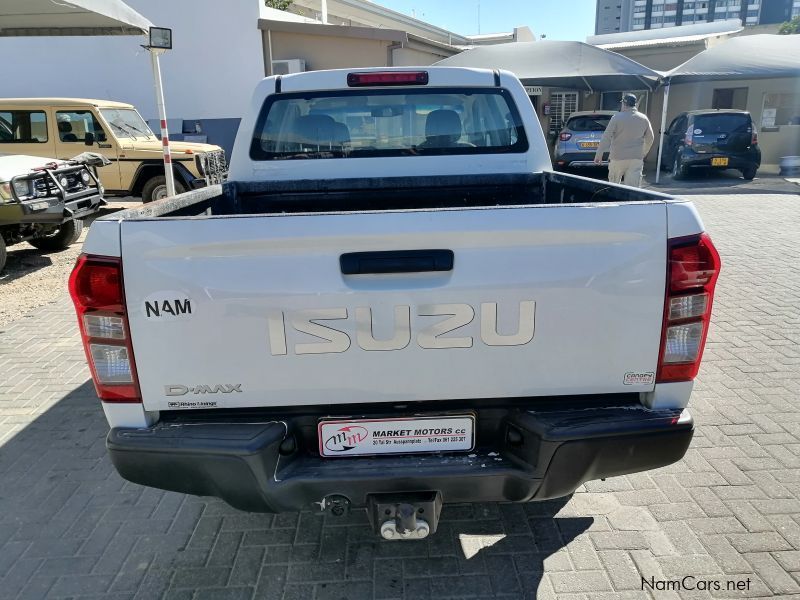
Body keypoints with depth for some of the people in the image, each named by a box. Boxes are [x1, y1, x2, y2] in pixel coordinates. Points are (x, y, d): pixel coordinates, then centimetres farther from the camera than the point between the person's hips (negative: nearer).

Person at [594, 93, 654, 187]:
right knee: (633, 188, 0)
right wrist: (643, 153, 26)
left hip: (618, 157, -3)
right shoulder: (644, 119, 6)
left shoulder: (617, 117, -7)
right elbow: (650, 138, 14)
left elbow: (606, 137, -9)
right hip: (636, 159, 3)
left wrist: (599, 154, -5)